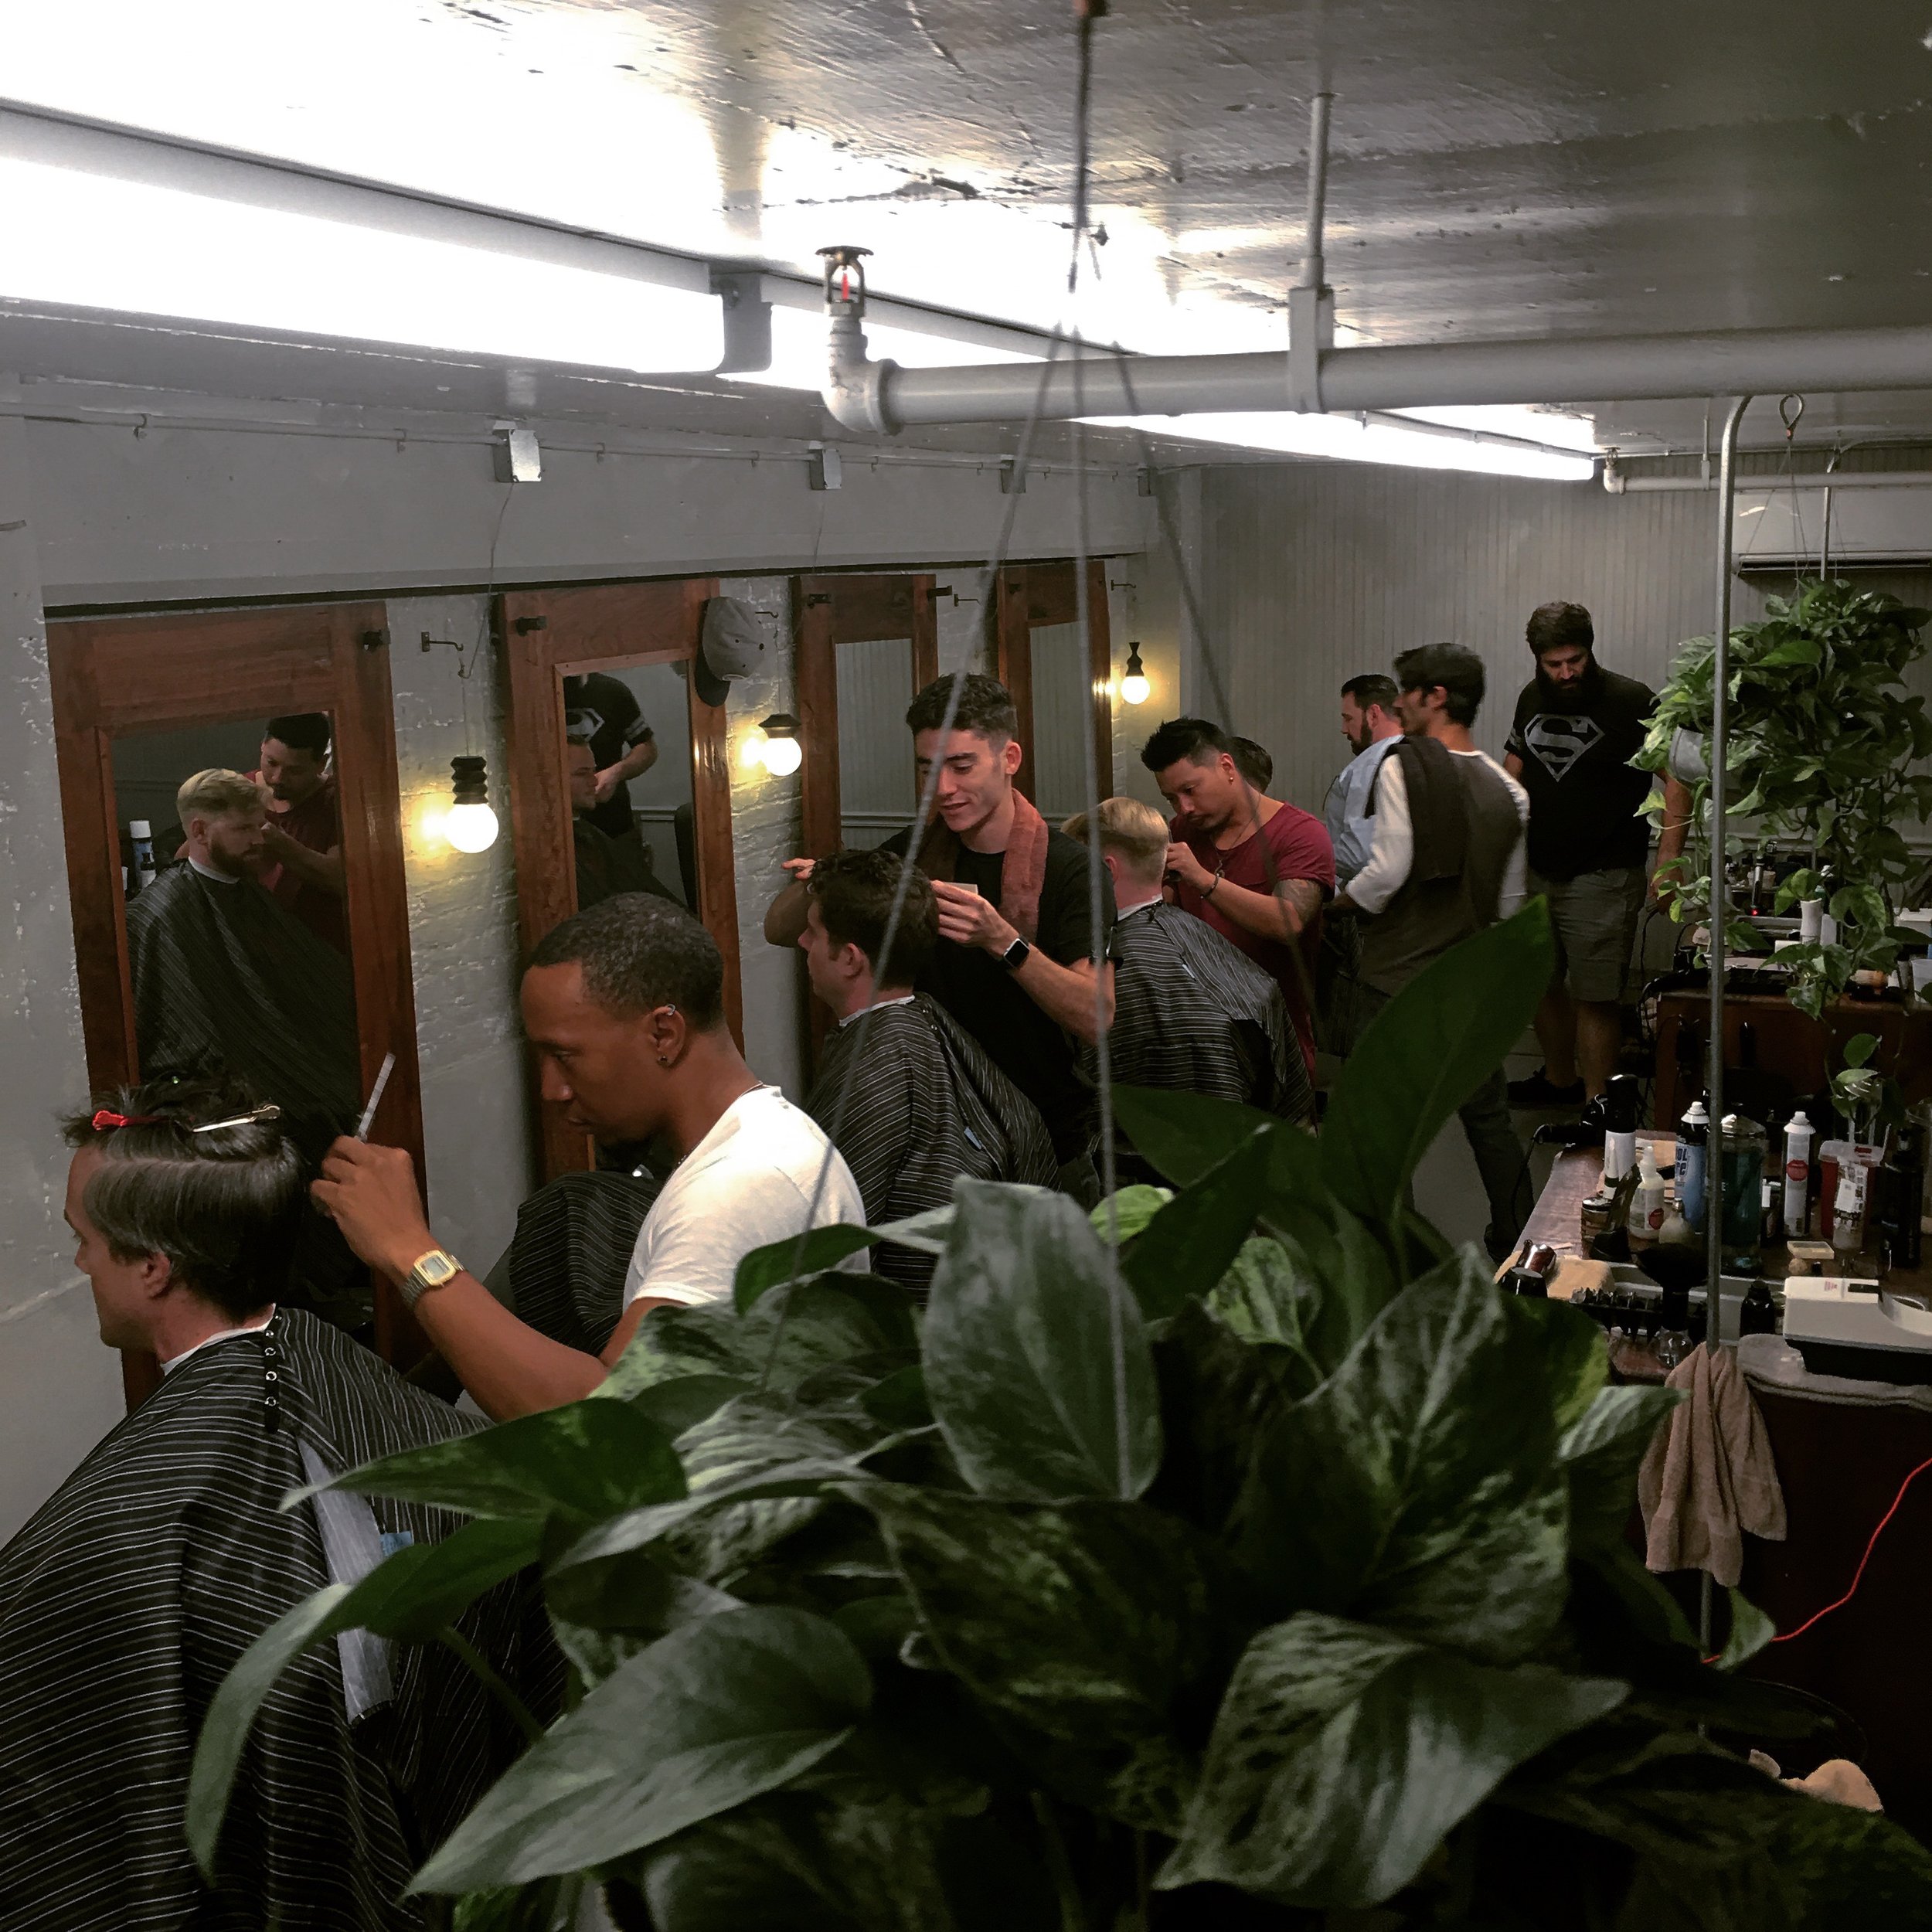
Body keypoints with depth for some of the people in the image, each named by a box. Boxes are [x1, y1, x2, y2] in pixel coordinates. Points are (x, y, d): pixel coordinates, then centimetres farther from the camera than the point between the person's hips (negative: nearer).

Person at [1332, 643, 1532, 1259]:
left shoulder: (1402, 767, -13)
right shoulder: (1506, 789, 5)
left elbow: (1387, 871, -19)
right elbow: (1509, 903, 10)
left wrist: (1336, 903, -2)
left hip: (1397, 976, -6)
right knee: (1488, 1115, 16)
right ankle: (1516, 1244, 25)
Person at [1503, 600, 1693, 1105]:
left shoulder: (1633, 702, -11)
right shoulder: (1531, 698, 7)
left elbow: (1677, 775, -12)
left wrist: (1668, 863, -19)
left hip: (1601, 878, -7)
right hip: (1534, 871, 7)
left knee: (1595, 997, -5)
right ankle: (1559, 1079, 37)